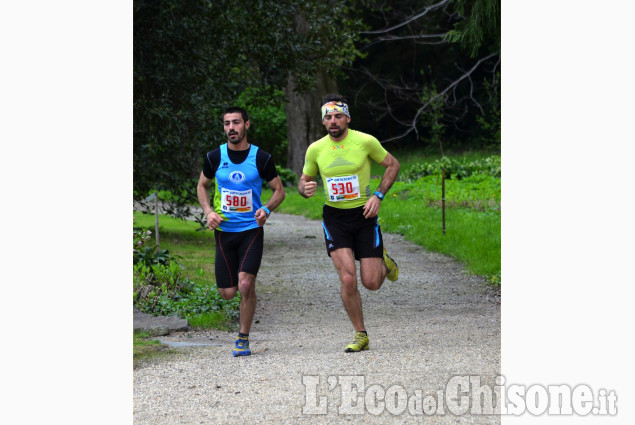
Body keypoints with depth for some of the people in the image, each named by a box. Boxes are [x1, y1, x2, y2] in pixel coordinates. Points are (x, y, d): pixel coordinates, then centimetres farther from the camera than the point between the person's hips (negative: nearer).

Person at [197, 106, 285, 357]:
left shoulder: (261, 158, -5)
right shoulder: (215, 157, -1)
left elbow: (279, 191, 5)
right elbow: (202, 186, 15)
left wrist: (267, 209, -14)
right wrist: (208, 212, -3)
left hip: (252, 229, -2)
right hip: (224, 230, 2)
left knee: (246, 285, -18)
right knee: (227, 293, 1)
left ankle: (243, 339, -2)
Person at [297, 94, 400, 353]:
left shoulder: (365, 141, -9)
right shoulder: (315, 149, -2)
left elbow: (392, 164, 5)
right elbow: (304, 181, 12)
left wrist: (378, 195, -7)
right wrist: (306, 189, -13)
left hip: (364, 215, -1)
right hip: (334, 217, 1)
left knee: (371, 283, -3)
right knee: (347, 279, -14)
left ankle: (383, 263, 35)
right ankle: (360, 335, 4)